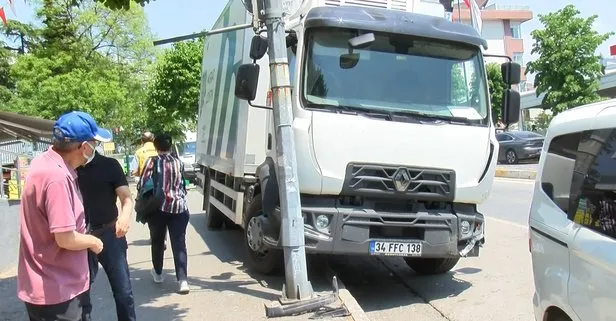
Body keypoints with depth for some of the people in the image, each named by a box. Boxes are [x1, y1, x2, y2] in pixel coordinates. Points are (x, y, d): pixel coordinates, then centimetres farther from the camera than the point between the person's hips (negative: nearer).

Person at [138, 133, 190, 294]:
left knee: (157, 242, 18)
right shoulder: (179, 163, 7)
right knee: (179, 243, 0)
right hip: (179, 207, 2)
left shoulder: (152, 162, -3)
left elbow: (142, 185, -5)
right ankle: (182, 280, -11)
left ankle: (158, 273, 34)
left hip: (158, 207, -2)